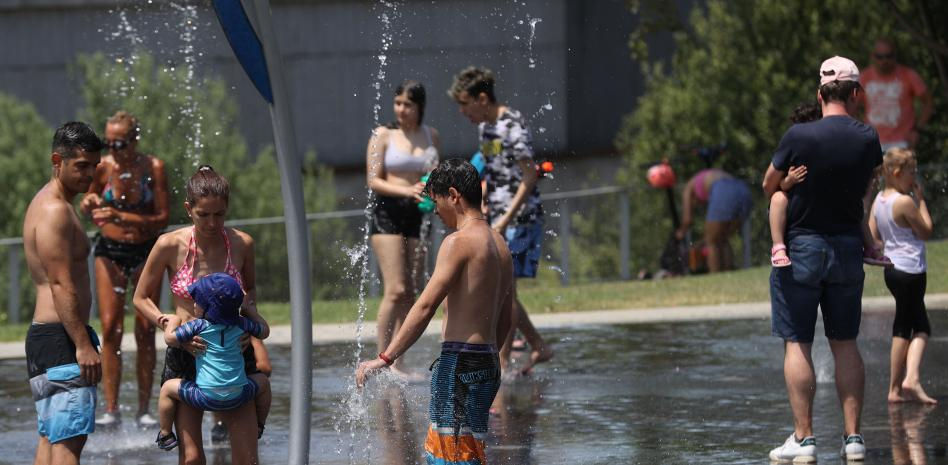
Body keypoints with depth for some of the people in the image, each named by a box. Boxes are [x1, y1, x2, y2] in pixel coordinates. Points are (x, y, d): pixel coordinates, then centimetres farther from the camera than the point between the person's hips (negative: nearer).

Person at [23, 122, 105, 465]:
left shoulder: (46, 204, 20)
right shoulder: (55, 211, -13)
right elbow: (61, 284, -20)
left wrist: (82, 340, 25)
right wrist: (83, 345, -23)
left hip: (43, 335, 11)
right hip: (60, 337, -11)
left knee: (50, 437, 10)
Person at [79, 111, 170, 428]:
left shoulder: (154, 168, -11)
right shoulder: (102, 167, -7)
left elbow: (162, 218, -14)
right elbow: (86, 208, 5)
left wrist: (121, 216, -25)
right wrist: (89, 203, -19)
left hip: (146, 252, -1)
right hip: (110, 251, 1)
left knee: (145, 331, -2)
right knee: (110, 327, -9)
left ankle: (143, 410, 3)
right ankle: (111, 409, -9)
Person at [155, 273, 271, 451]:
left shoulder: (199, 325, -7)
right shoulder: (241, 324, 5)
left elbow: (171, 339, -6)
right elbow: (264, 331, 22)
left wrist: (173, 321, 13)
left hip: (206, 397, -3)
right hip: (238, 396, 3)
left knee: (168, 388, 18)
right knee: (262, 381, 33)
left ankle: (165, 434, 21)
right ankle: (259, 427, 43)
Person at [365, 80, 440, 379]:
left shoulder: (431, 136, 12)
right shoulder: (383, 135, 0)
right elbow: (373, 180, -5)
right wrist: (405, 191, -21)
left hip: (418, 214, 4)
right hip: (388, 212, -4)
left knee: (410, 294, 1)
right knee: (395, 290, -15)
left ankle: (398, 362, 3)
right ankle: (382, 359, -12)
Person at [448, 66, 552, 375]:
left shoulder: (513, 127, -16)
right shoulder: (485, 127, 12)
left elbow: (529, 177, -19)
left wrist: (506, 219, -22)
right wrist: (482, 202, 8)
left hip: (520, 216, -9)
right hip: (497, 217, 9)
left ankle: (502, 361, -5)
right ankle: (539, 348, 21)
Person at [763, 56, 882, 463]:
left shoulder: (799, 136, -15)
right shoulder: (867, 139, -5)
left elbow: (769, 186, -2)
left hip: (801, 246, -3)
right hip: (848, 246, 4)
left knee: (797, 344, 1)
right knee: (845, 343, 11)